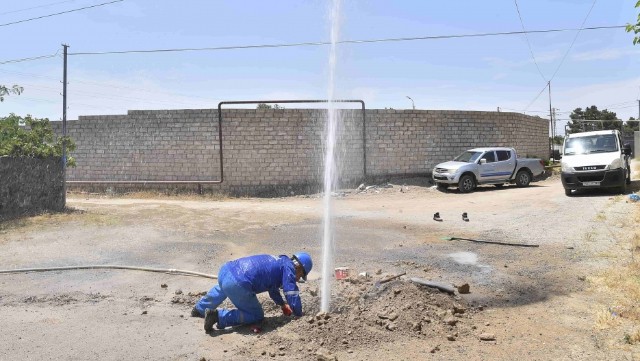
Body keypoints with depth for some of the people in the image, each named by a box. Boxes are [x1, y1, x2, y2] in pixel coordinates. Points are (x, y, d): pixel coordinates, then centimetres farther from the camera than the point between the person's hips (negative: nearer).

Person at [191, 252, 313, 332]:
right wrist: (299, 315, 13)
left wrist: (282, 304, 43)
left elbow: (272, 286, 42)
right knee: (256, 316, 9)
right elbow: (292, 294, -2)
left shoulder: (277, 261, 26)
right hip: (238, 285, -9)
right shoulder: (288, 267, 1)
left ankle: (200, 309, 56)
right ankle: (219, 316, -4)